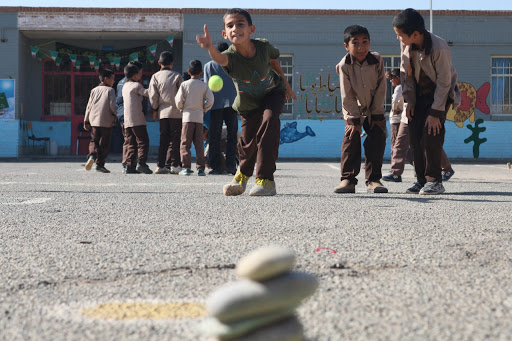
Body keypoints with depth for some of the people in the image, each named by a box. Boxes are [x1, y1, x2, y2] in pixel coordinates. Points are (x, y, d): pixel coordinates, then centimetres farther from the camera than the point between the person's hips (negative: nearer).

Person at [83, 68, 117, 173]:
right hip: (106, 121, -4)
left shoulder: (94, 90, 12)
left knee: (94, 141, 11)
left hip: (94, 121, 4)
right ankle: (100, 164, 2)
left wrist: (86, 121, 15)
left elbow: (89, 106, 10)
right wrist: (115, 115, 8)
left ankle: (92, 155, -16)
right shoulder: (110, 90, -1)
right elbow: (112, 105, -11)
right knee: (104, 144, 4)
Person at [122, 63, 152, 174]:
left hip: (127, 120, 7)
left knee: (129, 143, 5)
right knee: (143, 141, -5)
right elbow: (147, 93, -15)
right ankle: (141, 163, -14)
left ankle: (129, 165, -1)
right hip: (137, 119, -7)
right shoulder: (136, 85, -6)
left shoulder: (125, 86, 18)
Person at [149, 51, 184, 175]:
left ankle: (161, 165, 3)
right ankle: (174, 164, -6)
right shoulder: (177, 76, 0)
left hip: (163, 112, 2)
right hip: (176, 112, -2)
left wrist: (155, 109, 11)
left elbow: (153, 95, 1)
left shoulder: (155, 77, 4)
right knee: (175, 138, 0)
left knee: (164, 138, 8)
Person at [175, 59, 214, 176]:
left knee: (185, 143, 1)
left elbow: (179, 101, -6)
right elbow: (210, 100, -5)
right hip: (199, 117, 2)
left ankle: (186, 167, -7)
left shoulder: (184, 84, -2)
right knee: (199, 144, 6)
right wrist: (204, 109, 12)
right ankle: (200, 168, 2)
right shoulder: (204, 86, 2)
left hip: (187, 116, -2)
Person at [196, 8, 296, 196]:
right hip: (248, 103, 1)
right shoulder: (231, 57, -35)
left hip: (273, 92, 0)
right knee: (248, 142, 8)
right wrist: (210, 48, -86)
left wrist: (286, 85, 11)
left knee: (269, 119, -29)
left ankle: (266, 180, -25)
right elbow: (220, 58, -62)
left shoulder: (264, 46, -28)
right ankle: (243, 173, 48)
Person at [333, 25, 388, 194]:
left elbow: (381, 88, -10)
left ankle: (373, 179, -2)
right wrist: (354, 120, -17)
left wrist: (377, 115, -12)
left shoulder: (377, 60, -16)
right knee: (351, 138, -12)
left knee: (377, 140, -8)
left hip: (374, 110, 1)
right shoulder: (344, 66, -19)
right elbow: (347, 96, -16)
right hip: (353, 110, -1)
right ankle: (348, 179, -8)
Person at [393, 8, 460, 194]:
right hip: (419, 93, 6)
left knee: (431, 134, -16)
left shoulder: (439, 48, -31)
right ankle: (421, 179, 5)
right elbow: (405, 72, 2)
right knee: (415, 135, -2)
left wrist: (436, 113, -22)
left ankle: (434, 181, -9)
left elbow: (444, 83, -24)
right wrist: (409, 100, -2)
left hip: (440, 93, -6)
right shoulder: (405, 44, -12)